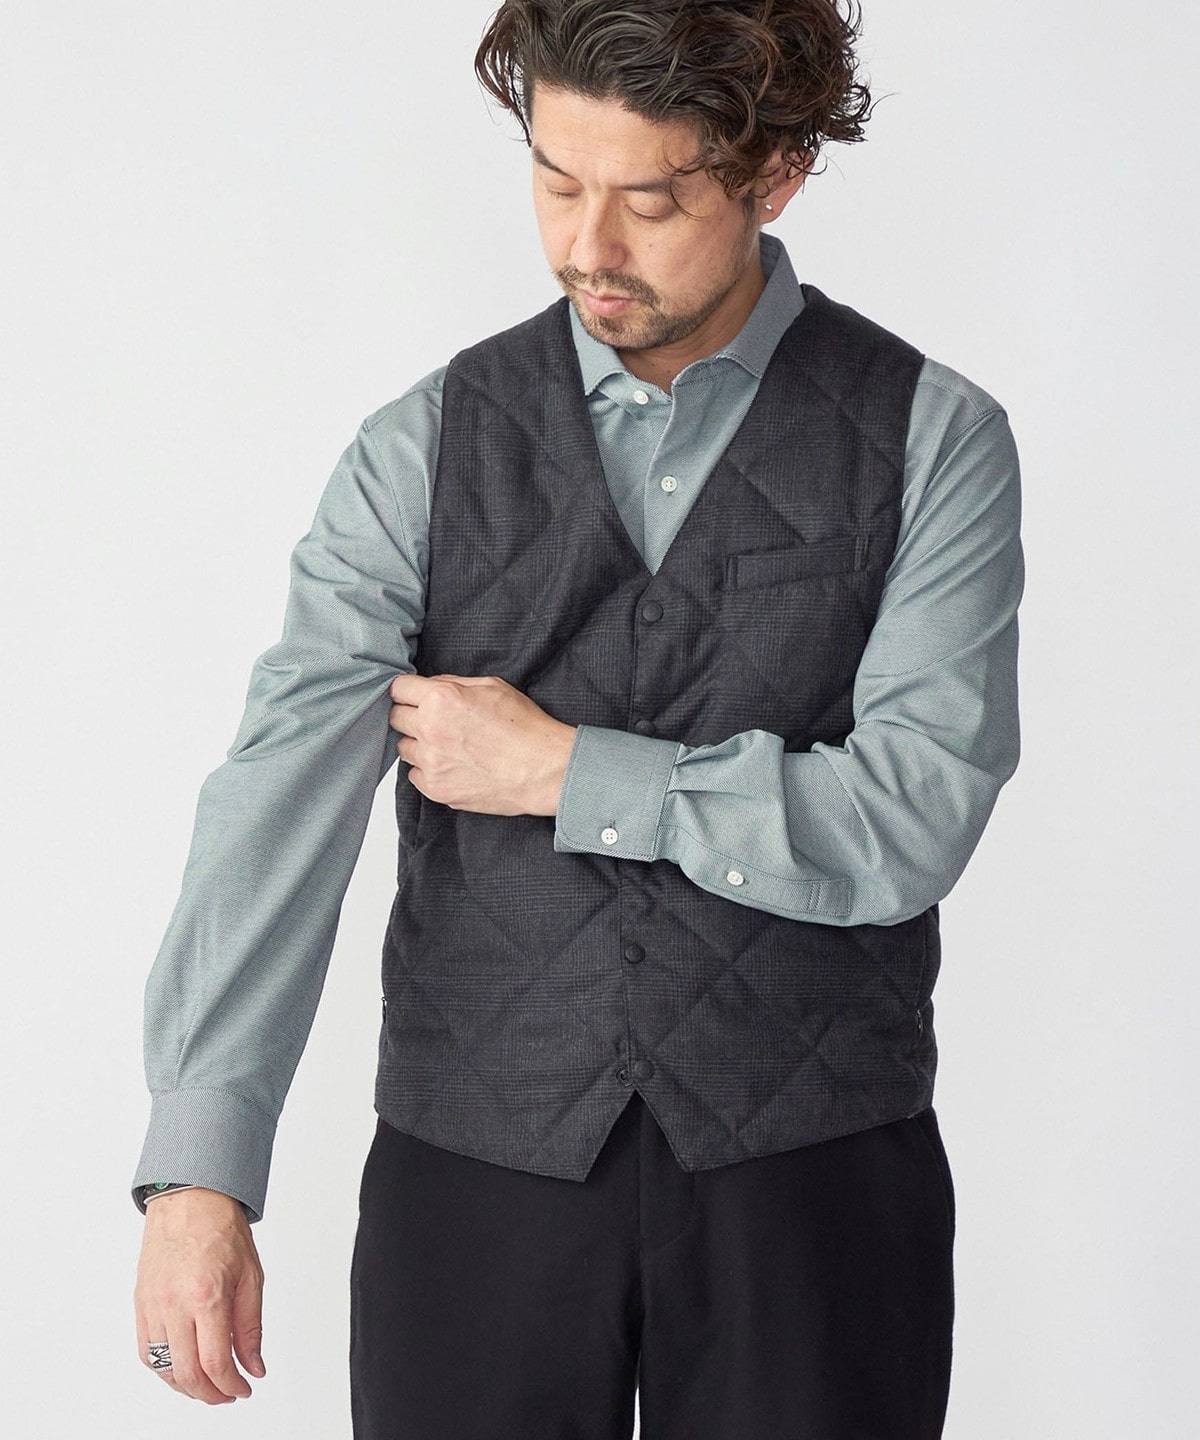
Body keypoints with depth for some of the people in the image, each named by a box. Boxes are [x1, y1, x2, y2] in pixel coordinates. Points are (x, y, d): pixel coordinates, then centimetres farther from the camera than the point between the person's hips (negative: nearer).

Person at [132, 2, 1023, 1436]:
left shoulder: (935, 443, -3)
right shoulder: (424, 450, 0)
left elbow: (912, 819, -12)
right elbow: (284, 792, -10)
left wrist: (561, 770, -11)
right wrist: (198, 1169, -21)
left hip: (807, 1186, -1)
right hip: (475, 1169, 1)